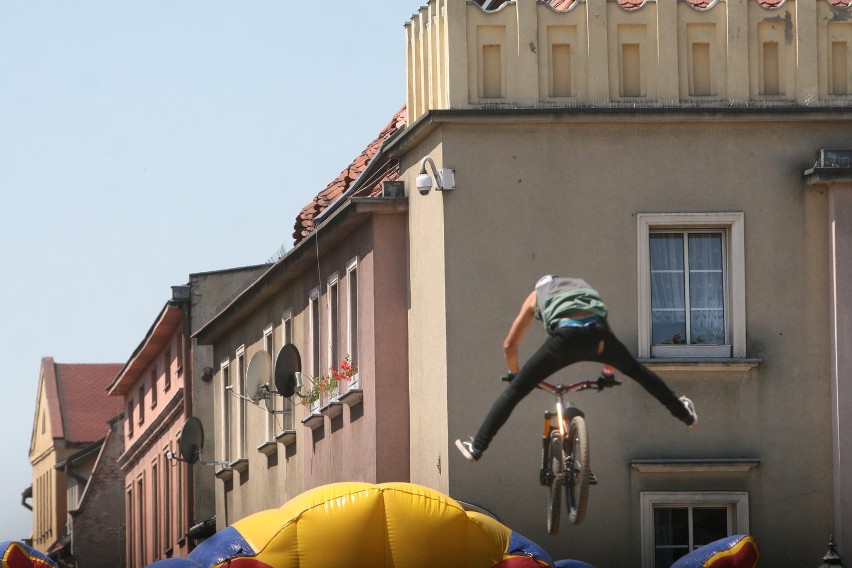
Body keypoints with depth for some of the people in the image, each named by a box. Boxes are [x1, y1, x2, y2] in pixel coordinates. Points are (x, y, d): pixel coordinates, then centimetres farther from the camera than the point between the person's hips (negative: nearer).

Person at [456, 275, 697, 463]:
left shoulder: (536, 295, 34)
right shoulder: (582, 286, 41)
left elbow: (509, 345, 32)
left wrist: (514, 374, 48)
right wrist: (608, 370, 61)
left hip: (565, 336, -3)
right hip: (598, 333, 3)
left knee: (514, 391, 7)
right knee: (637, 370, 31)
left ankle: (477, 447, 2)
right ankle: (686, 414, 41)